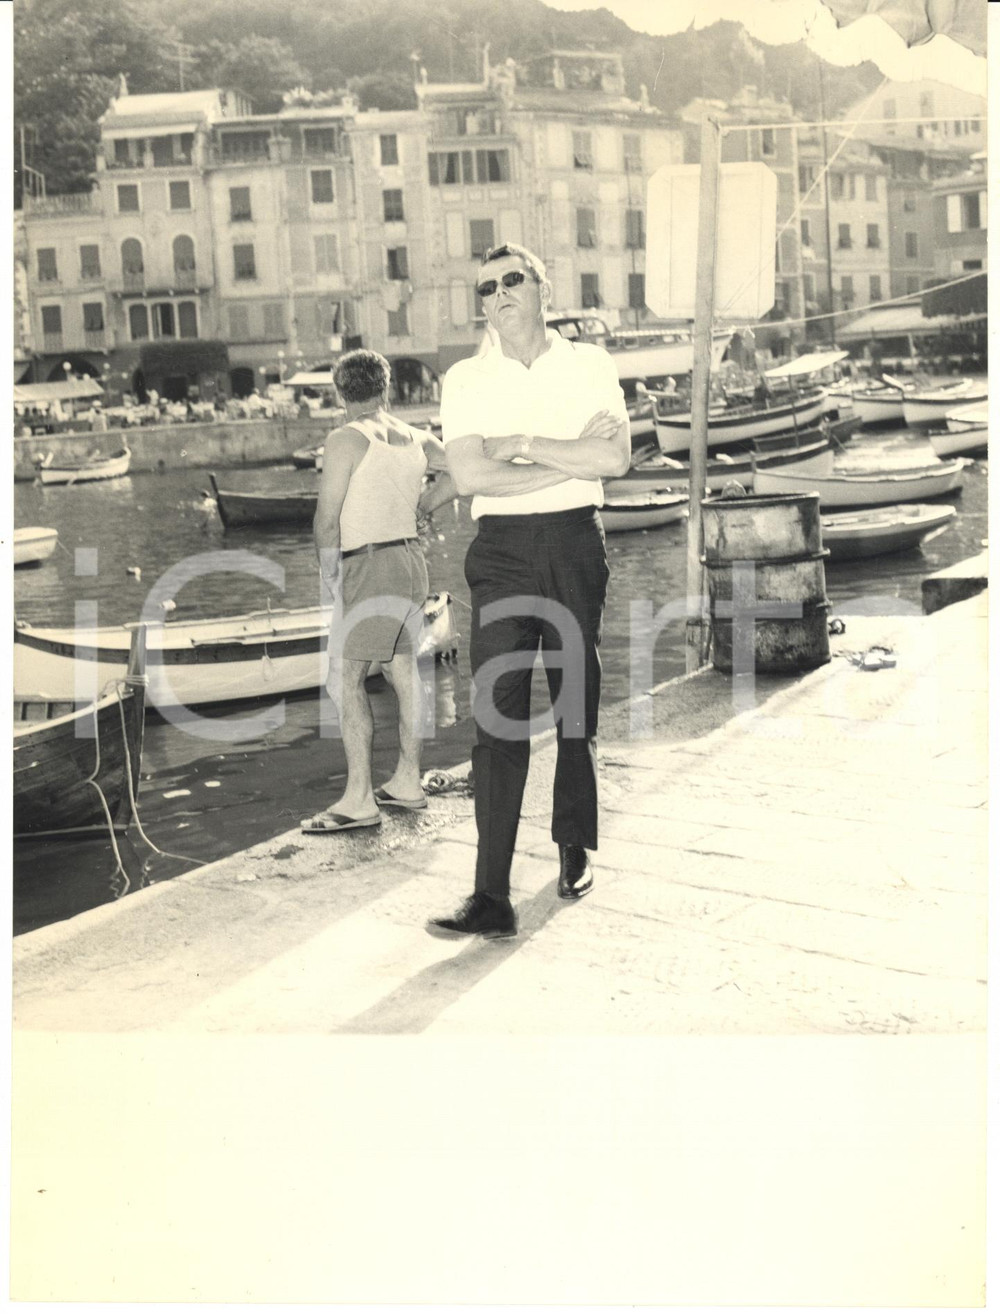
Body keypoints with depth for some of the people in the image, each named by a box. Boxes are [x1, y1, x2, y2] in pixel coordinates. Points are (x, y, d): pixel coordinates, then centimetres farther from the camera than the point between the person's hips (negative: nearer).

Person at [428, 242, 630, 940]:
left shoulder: (590, 364, 7)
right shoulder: (465, 380, 5)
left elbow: (617, 457, -7)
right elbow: (471, 475, -10)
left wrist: (525, 445, -9)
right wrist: (572, 458, -9)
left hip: (576, 544, 1)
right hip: (503, 550, -1)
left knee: (578, 707, 11)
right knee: (499, 718, -9)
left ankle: (576, 848, 32)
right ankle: (492, 897, -10)